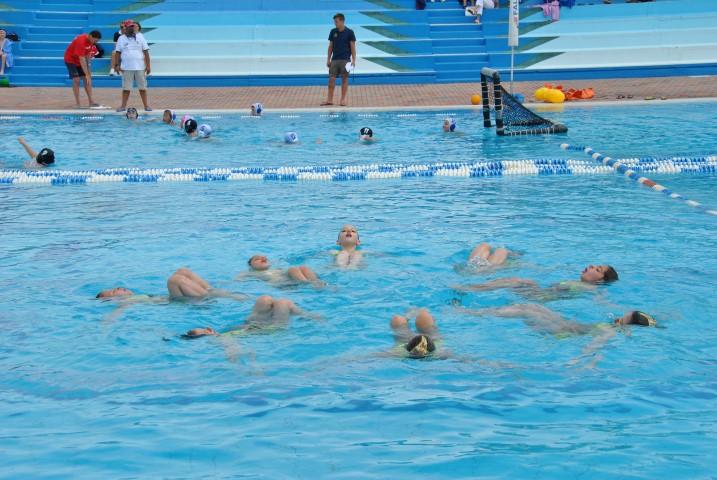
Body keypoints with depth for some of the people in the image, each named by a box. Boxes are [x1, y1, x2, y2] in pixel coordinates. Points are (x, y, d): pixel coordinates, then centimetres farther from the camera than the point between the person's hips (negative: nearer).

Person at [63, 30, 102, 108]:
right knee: (76, 80, -15)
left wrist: (88, 69, 1)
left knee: (88, 80, -1)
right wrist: (87, 74, -36)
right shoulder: (81, 41, -33)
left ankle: (91, 102, -1)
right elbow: (81, 59, -35)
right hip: (71, 60, -8)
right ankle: (77, 103, -11)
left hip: (81, 60, 8)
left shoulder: (90, 40, -8)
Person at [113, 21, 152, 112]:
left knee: (142, 87, 4)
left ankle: (146, 106, 9)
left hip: (140, 67, 1)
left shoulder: (140, 37, 6)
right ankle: (123, 106, 8)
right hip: (126, 68, 0)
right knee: (126, 88, 2)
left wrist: (148, 65, -2)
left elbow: (146, 52, 4)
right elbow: (118, 52, 4)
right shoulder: (121, 39, 6)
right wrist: (117, 65, -5)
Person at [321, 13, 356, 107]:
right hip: (334, 60, 3)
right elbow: (330, 46, 11)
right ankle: (330, 99, 5)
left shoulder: (349, 32, -4)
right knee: (331, 79, 0)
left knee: (344, 79, 1)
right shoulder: (333, 32, 6)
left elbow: (353, 47, -3)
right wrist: (328, 59, 7)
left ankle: (343, 100, 7)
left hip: (345, 60, -3)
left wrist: (353, 60, -9)